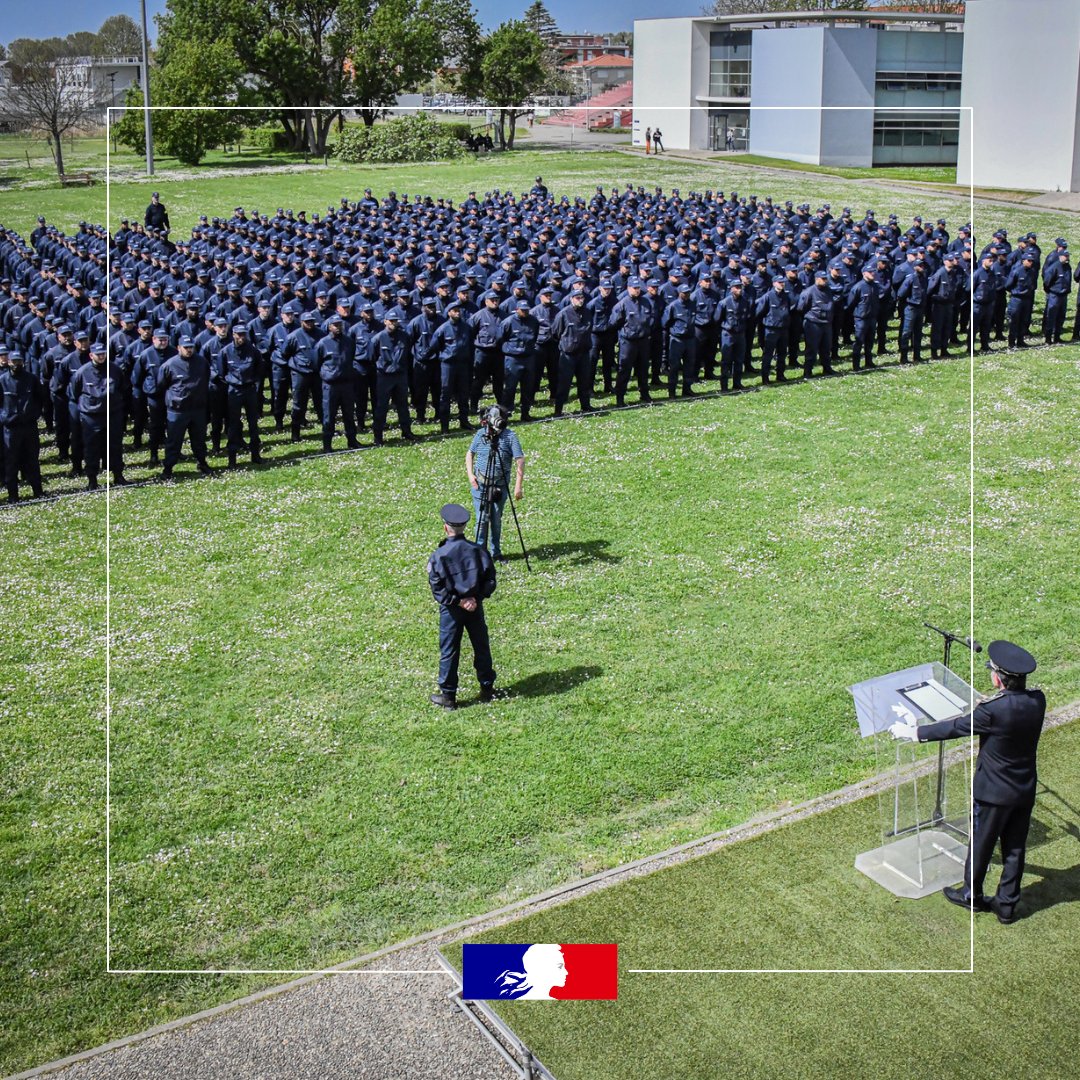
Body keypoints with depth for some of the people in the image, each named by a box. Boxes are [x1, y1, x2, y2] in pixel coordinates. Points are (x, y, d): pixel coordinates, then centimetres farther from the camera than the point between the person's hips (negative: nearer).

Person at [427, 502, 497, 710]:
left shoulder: (439, 556, -16)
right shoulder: (477, 550, -6)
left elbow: (437, 588, -16)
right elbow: (490, 579, -3)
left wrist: (458, 601, -13)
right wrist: (476, 598, -6)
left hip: (451, 609, -3)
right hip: (476, 606, 3)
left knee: (449, 651, 7)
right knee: (481, 646, 17)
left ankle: (448, 695, 14)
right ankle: (487, 688, 28)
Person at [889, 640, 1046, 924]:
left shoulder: (993, 711, -28)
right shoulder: (1037, 701, -10)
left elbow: (954, 728, -17)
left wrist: (912, 733, -5)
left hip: (994, 793, -6)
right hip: (1025, 791, 6)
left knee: (980, 846, 15)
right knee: (1014, 849, 17)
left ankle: (971, 895, 34)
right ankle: (1007, 905, 29)